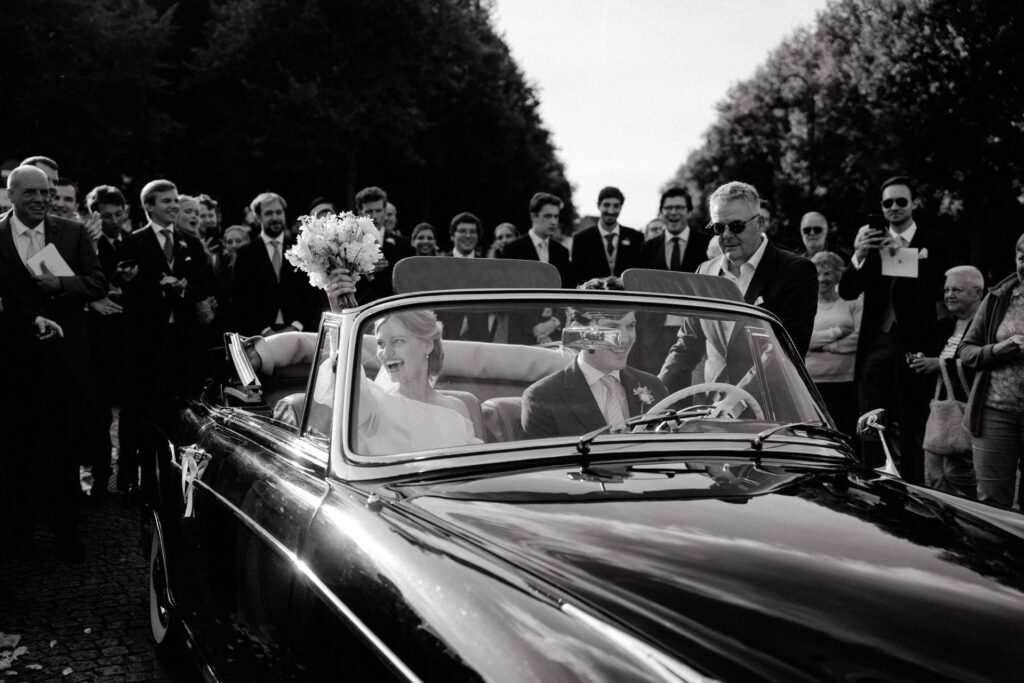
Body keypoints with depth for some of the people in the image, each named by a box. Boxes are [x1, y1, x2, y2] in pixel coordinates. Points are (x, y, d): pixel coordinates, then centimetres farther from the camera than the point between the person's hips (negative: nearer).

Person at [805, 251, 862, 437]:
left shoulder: (852, 301, 8)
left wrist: (824, 345, -7)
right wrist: (835, 333, -7)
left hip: (847, 382, 0)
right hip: (812, 382, 0)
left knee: (847, 434, 2)